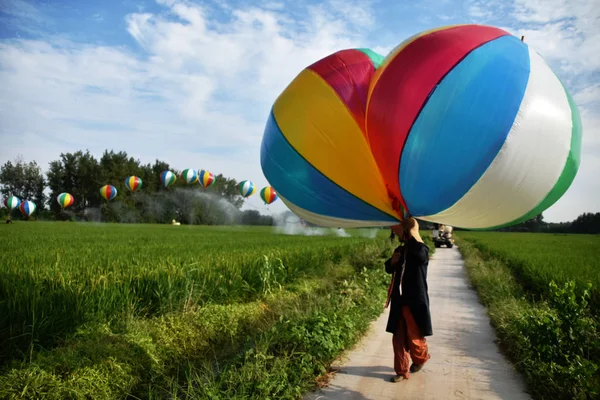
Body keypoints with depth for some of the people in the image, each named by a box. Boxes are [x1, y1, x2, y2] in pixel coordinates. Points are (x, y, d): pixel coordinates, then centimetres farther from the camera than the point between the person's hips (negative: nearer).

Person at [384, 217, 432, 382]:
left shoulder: (421, 250, -13)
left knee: (414, 337, 11)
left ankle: (421, 358, 41)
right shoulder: (400, 250, 7)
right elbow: (389, 269, 18)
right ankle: (402, 371, 20)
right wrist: (392, 262, -5)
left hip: (415, 302, -6)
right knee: (398, 338, 8)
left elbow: (419, 253, -39)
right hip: (399, 301, 6)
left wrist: (409, 233, -33)